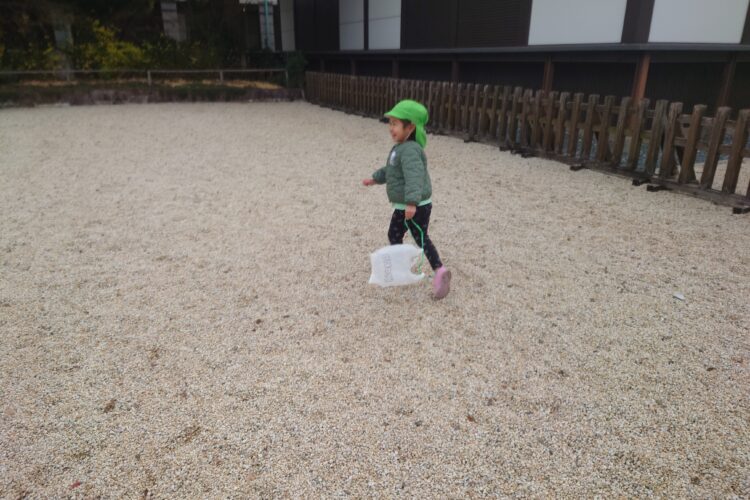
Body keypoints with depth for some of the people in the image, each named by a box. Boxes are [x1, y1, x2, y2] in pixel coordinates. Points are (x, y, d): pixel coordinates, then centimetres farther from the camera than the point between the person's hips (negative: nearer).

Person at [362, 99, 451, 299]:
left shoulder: (410, 150, -25)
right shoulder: (400, 148, 10)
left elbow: (414, 177, -39)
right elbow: (390, 170, 28)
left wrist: (412, 202, -49)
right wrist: (375, 178, 37)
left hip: (417, 207, -10)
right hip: (402, 207, 10)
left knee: (421, 239, -3)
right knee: (394, 235, 17)